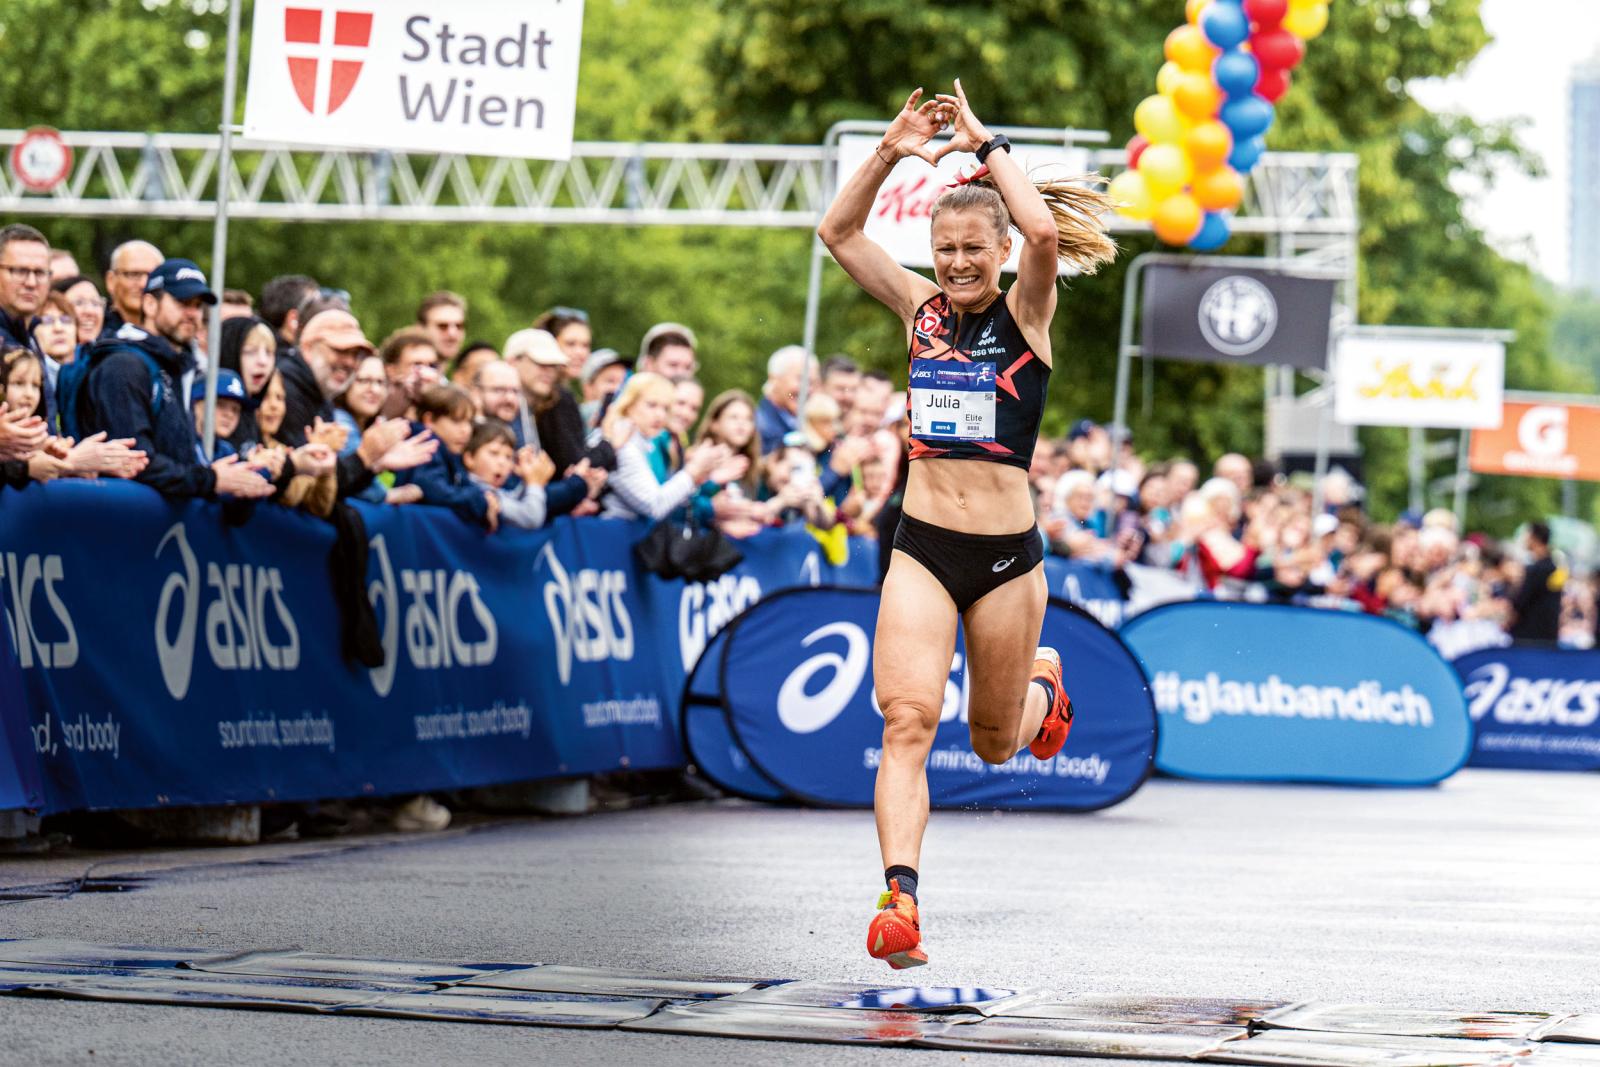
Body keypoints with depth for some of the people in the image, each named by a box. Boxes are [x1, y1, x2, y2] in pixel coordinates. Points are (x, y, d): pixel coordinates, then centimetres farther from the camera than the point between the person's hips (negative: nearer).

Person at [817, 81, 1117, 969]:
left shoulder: (1026, 314, -3)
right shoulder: (923, 310, 7)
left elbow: (1044, 231, -23)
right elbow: (838, 232, 2)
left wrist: (985, 146, -14)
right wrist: (889, 155, -9)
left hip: (1006, 554, -2)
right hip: (921, 547, 2)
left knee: (994, 743, 14)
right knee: (906, 719, -17)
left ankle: (1042, 683, 48)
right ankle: (900, 896, -24)